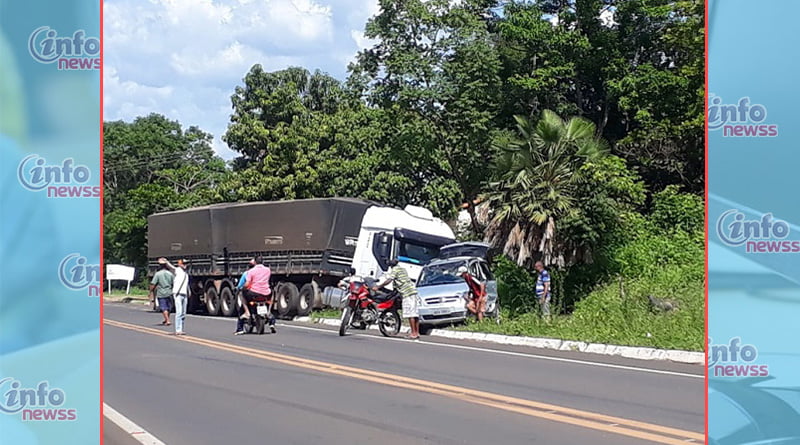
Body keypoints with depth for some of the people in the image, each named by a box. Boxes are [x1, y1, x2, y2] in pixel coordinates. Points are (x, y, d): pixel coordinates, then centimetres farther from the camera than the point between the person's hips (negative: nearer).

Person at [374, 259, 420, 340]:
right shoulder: (402, 269, 25)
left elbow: (388, 281, -10)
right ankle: (417, 333, 8)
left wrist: (378, 287, -4)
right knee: (415, 314, 7)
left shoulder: (395, 269, -1)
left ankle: (413, 333, -11)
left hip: (408, 293, -9)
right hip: (414, 292, 9)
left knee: (410, 314, -9)